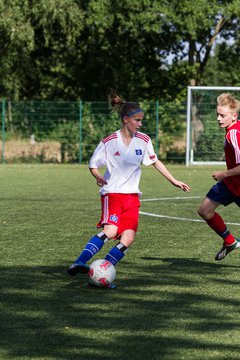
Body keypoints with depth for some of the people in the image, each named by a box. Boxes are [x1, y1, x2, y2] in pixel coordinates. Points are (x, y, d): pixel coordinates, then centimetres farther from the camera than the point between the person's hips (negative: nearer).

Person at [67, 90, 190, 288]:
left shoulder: (143, 140, 3)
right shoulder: (109, 142, -7)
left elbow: (155, 162, 17)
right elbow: (93, 164, 2)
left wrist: (174, 181, 16)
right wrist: (99, 177, -19)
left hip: (132, 195, 4)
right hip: (112, 192, -4)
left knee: (128, 238, -13)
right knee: (111, 230, -28)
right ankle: (79, 263, -31)